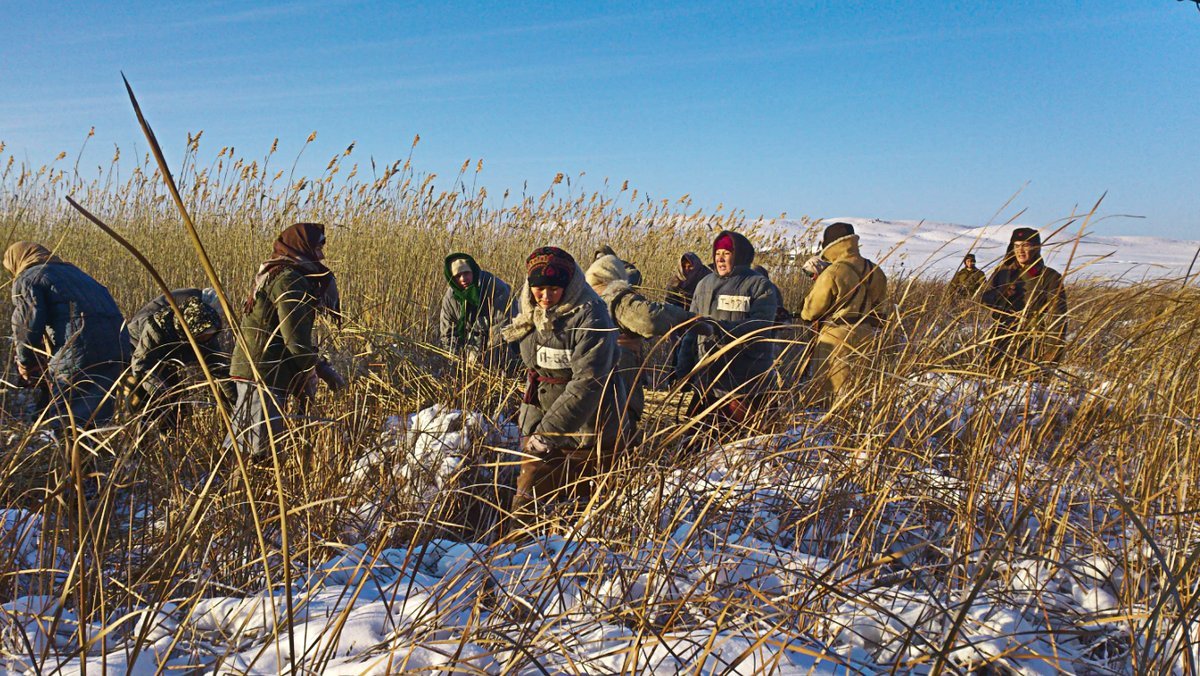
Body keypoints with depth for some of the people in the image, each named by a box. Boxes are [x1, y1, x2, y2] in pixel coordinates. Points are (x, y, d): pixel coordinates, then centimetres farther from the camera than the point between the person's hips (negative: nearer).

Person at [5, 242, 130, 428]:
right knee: (96, 418, 15)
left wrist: (25, 363, 15)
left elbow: (28, 324, -1)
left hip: (78, 352, -7)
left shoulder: (26, 279, 10)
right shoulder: (72, 271, 33)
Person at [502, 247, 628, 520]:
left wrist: (550, 431, -31)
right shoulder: (531, 313, 4)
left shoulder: (590, 318, -19)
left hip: (589, 429, -6)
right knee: (525, 507, 3)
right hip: (541, 421, 6)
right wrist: (530, 425, 15)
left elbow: (587, 384, -26)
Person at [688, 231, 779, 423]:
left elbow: (760, 326, -17)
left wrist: (722, 329, -29)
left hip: (746, 376, -5)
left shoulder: (760, 285, -3)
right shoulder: (705, 284, 13)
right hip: (709, 373, 5)